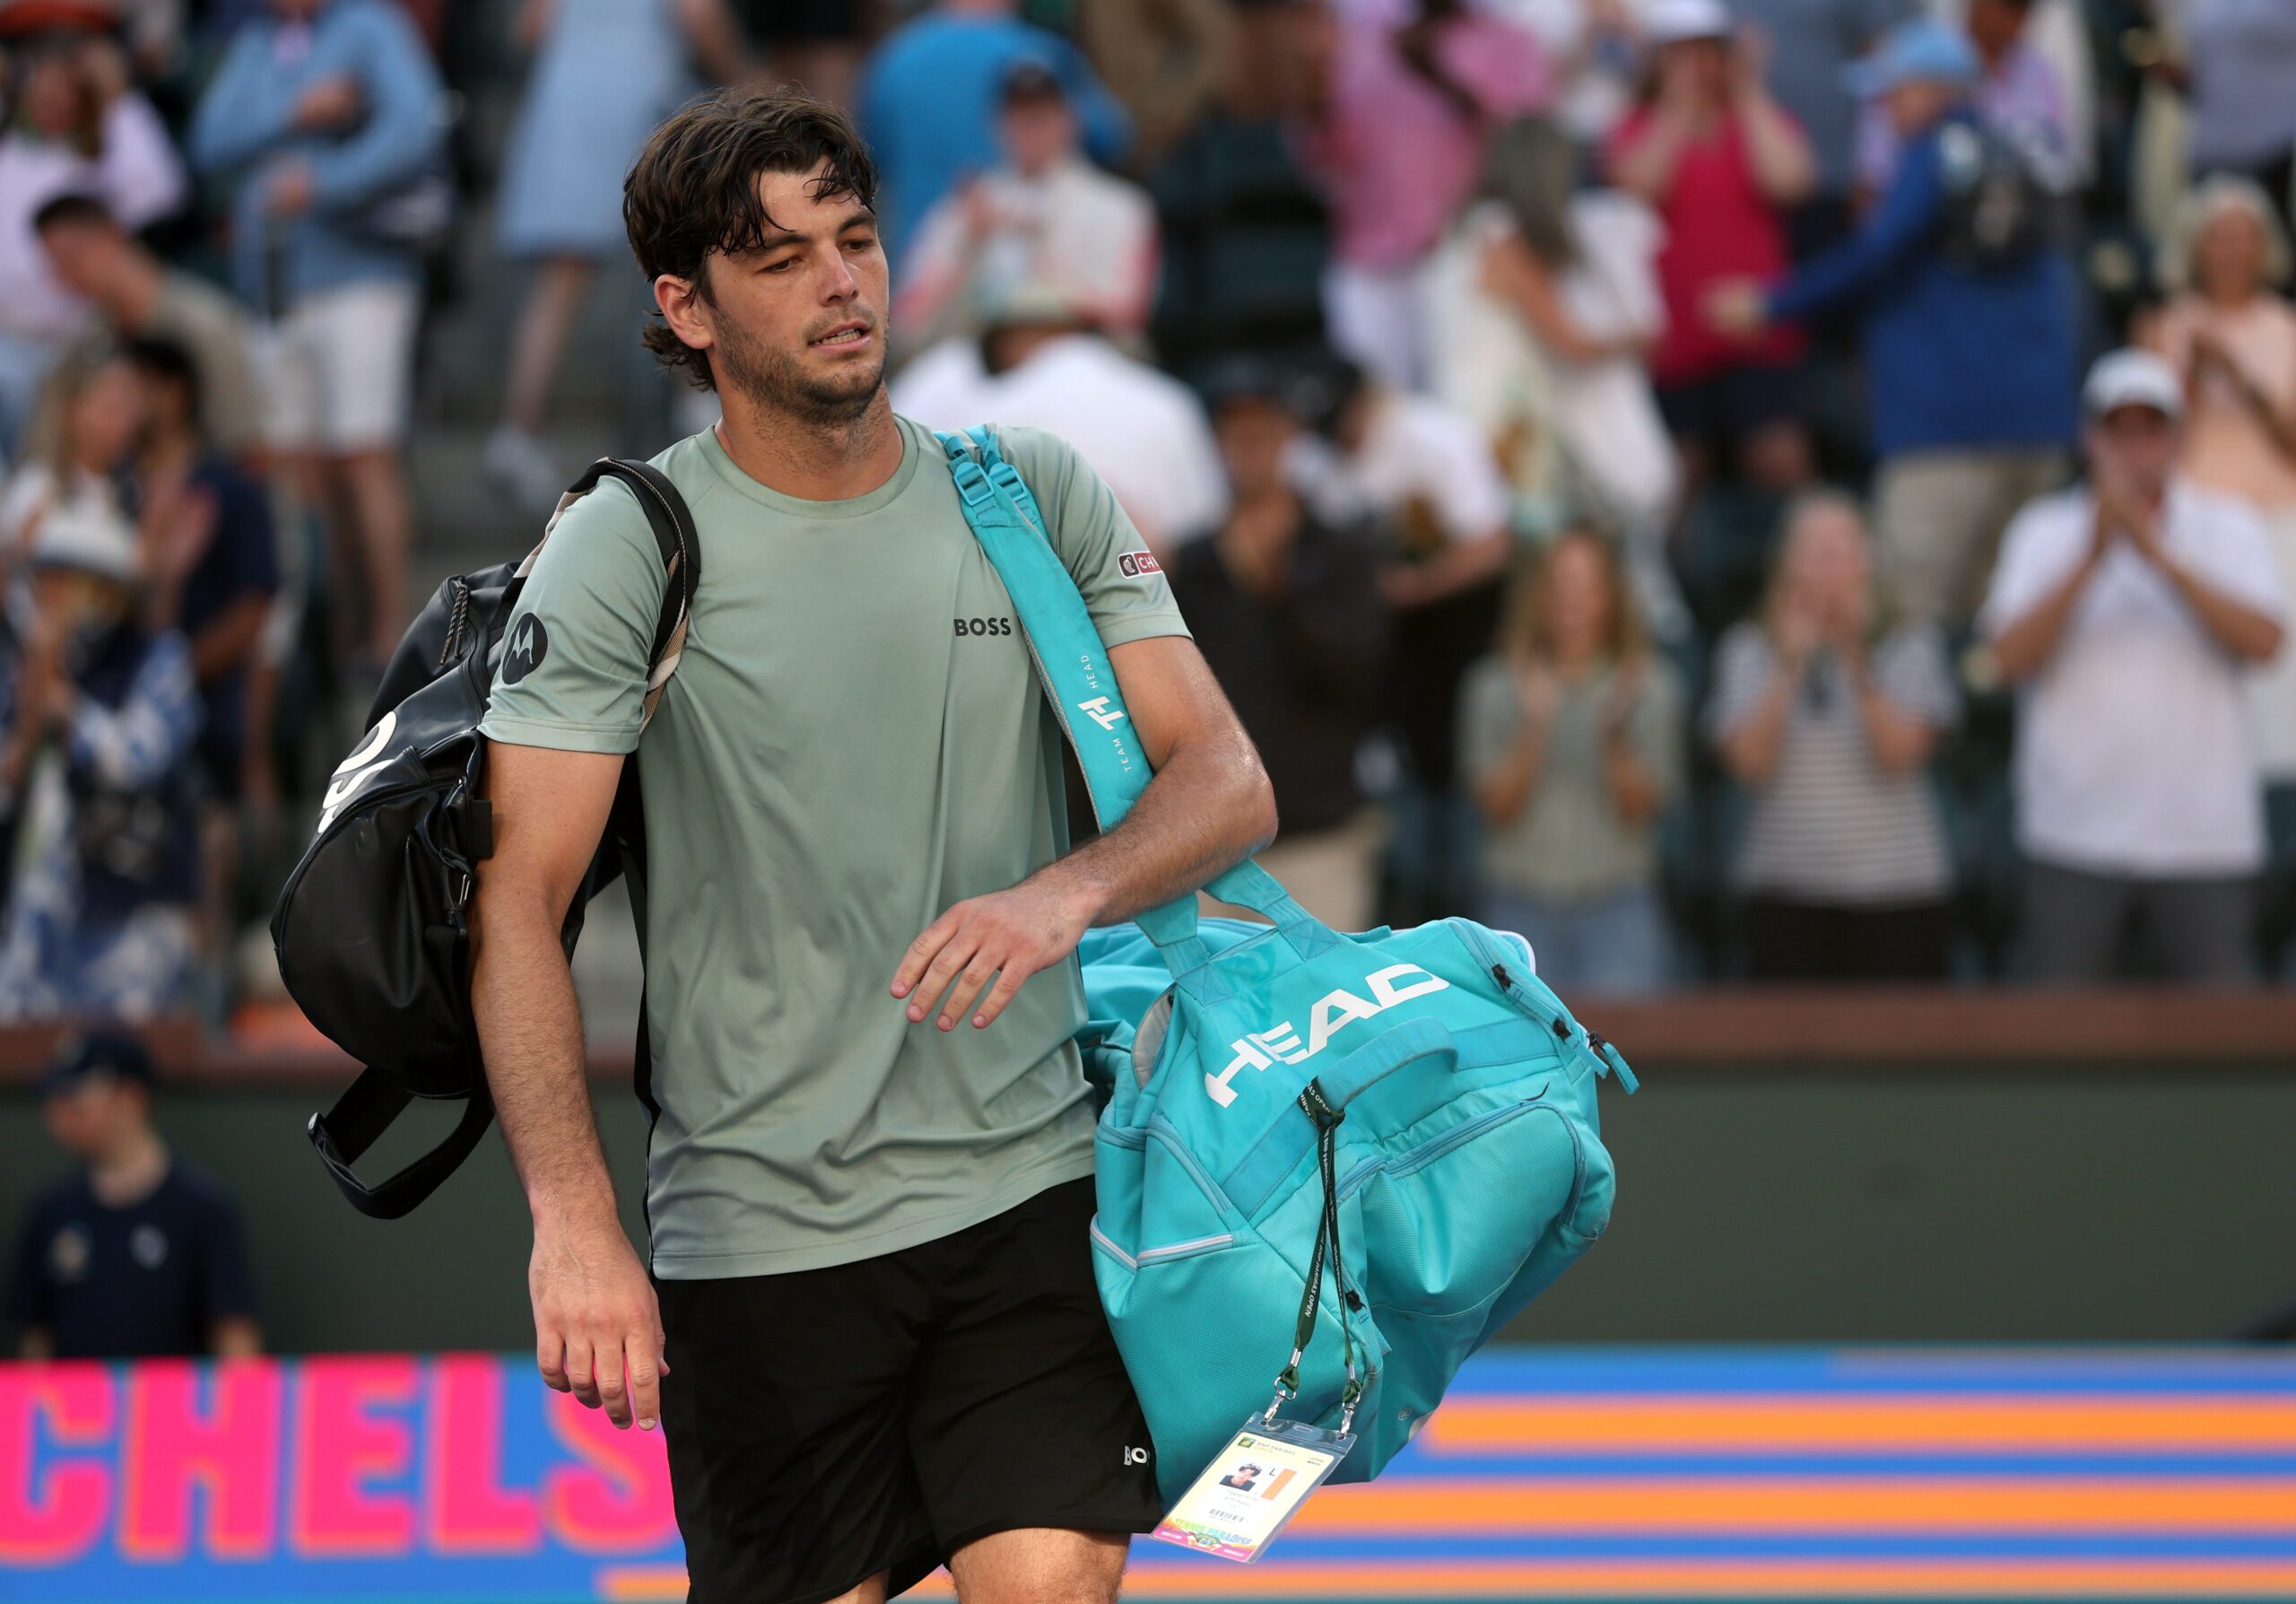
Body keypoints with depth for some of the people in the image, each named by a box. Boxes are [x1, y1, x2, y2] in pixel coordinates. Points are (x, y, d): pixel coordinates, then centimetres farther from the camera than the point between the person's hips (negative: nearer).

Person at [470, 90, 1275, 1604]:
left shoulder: (1036, 495, 6)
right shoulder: (627, 552, -4)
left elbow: (1229, 784, 0)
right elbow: (518, 899, -10)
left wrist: (1065, 894, -23)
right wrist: (575, 1223, -23)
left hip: (1032, 1190, 2)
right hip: (757, 1237, -2)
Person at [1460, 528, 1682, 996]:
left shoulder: (1648, 687, 3)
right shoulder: (1496, 687, 4)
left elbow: (1643, 806, -1)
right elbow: (1496, 805, -1)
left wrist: (1614, 740, -17)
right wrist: (1533, 730, -14)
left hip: (1617, 909, 0)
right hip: (1522, 908, 0)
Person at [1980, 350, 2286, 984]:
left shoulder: (2229, 527, 7)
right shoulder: (2044, 532, 6)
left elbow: (2263, 640, -10)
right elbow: (2011, 657, -7)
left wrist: (2158, 553, -18)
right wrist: (2091, 558, -18)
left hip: (2207, 837, 0)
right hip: (2074, 838, 0)